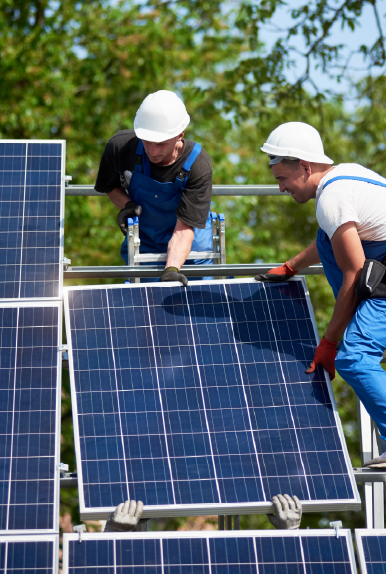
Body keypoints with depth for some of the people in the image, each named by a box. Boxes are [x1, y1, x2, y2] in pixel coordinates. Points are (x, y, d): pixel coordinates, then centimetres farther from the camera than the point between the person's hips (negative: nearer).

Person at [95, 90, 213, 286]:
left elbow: (184, 229, -29)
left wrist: (171, 269, -44)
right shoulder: (121, 146, -22)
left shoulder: (198, 166, -29)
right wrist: (126, 205, -20)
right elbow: (109, 185, 1)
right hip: (141, 244, 2)